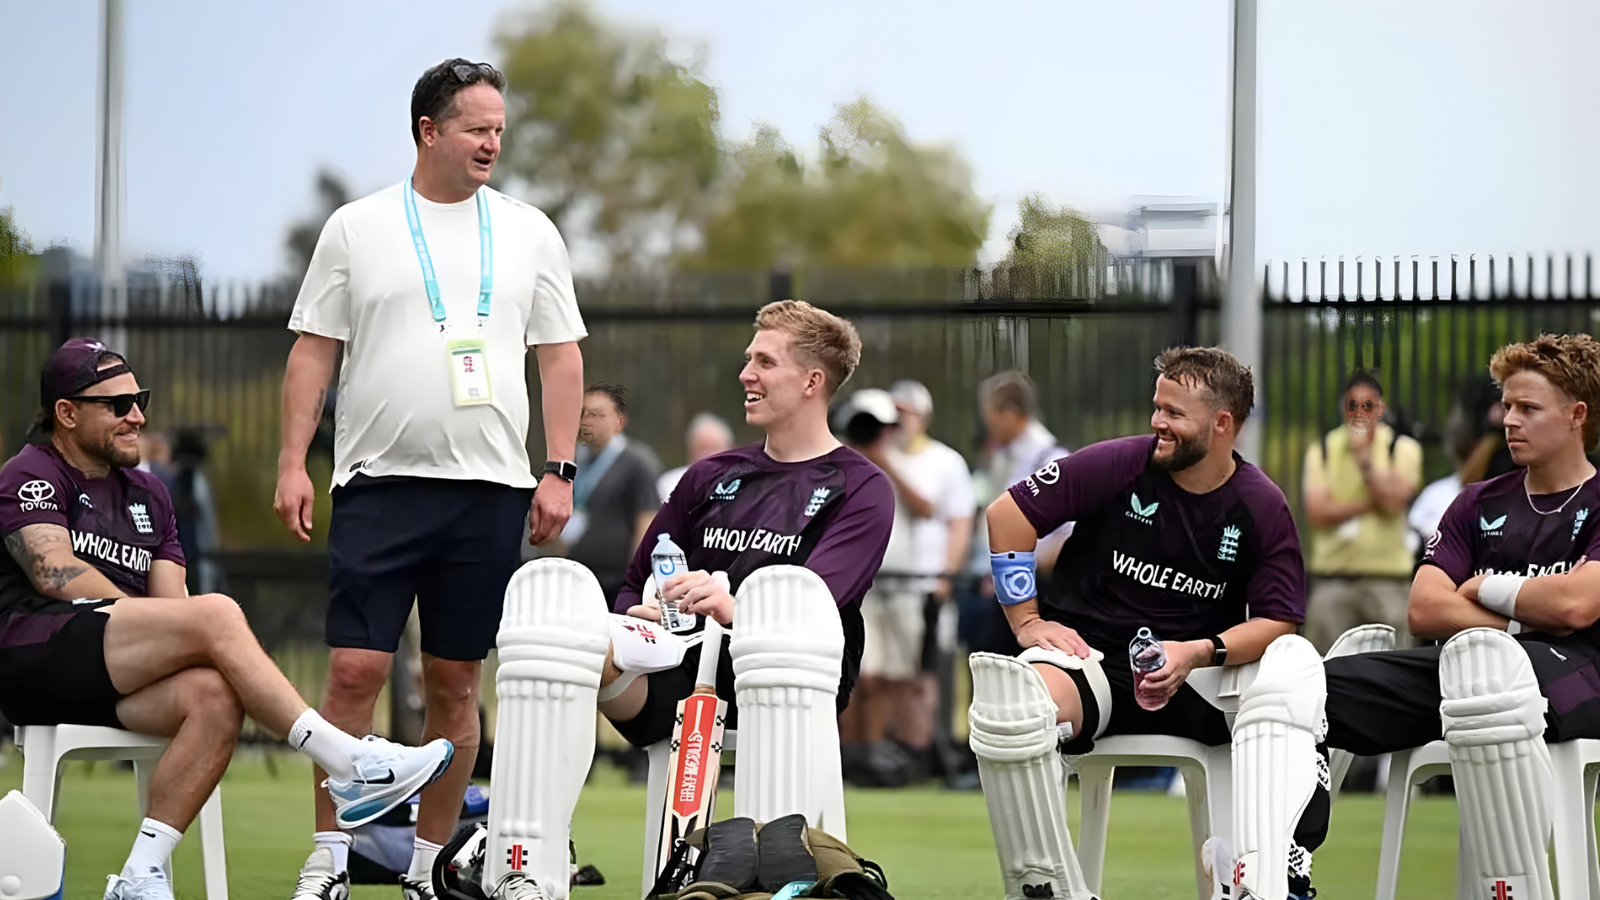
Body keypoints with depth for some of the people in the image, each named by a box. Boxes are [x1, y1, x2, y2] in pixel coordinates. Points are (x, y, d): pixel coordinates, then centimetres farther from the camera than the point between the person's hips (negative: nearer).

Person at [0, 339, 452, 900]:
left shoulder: (146, 495, 27)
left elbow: (170, 600, 16)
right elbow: (56, 574, -10)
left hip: (109, 685, 7)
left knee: (216, 695, -27)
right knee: (216, 614, -25)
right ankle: (347, 766, -27)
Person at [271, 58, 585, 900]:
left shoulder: (528, 232, 9)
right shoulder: (357, 228, 4)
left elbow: (560, 358, 11)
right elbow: (313, 350, 5)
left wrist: (558, 472, 2)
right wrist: (292, 463, -3)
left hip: (489, 488, 2)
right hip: (379, 483, -2)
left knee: (455, 685, 5)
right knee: (354, 672, -8)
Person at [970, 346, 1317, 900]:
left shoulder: (1263, 510, 3)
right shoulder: (1118, 465, -2)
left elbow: (1277, 623, 0)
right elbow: (1008, 515, 3)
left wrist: (1197, 655, -16)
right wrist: (1026, 621, 1)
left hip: (1197, 674, 1)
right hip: (1088, 654, -1)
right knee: (1010, 705, -37)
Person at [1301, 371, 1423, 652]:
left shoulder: (1402, 448, 5)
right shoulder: (1322, 450, 8)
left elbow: (1395, 501, -11)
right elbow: (1317, 513, -3)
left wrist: (1363, 456, -13)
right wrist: (1369, 504, -9)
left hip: (1386, 577, -1)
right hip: (1332, 576, 1)